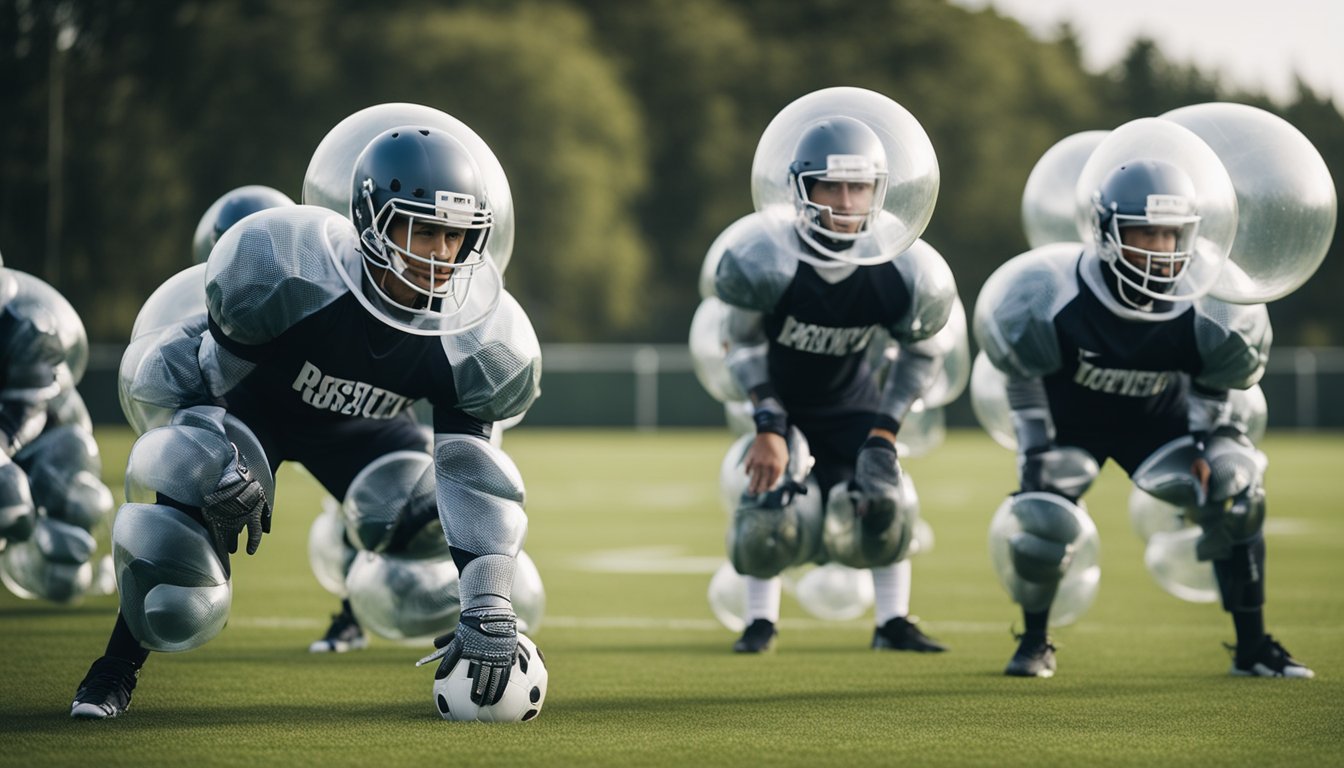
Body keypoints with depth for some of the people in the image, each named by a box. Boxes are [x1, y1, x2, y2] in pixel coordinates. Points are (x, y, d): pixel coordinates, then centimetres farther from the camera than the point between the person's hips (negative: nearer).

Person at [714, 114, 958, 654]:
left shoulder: (906, 273, -25)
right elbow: (743, 342, -15)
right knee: (768, 516, -16)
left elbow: (920, 354, -5)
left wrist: (886, 429, -12)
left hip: (850, 398, 2)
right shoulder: (762, 259, -31)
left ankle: (893, 623, 10)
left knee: (882, 502, -11)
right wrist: (768, 425, -22)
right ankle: (760, 623, 8)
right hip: (776, 396, -2)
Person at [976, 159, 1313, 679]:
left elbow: (1215, 380, -4)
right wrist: (1035, 449, -10)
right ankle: (1034, 644, 12)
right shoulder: (1049, 295, -33)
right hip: (1068, 416, -2)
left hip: (1159, 418, 2)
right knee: (1044, 521, -19)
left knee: (1234, 491, -16)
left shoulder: (1211, 307, -27)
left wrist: (1203, 443, -11)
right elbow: (1022, 370, -12)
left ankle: (1253, 647, -1)